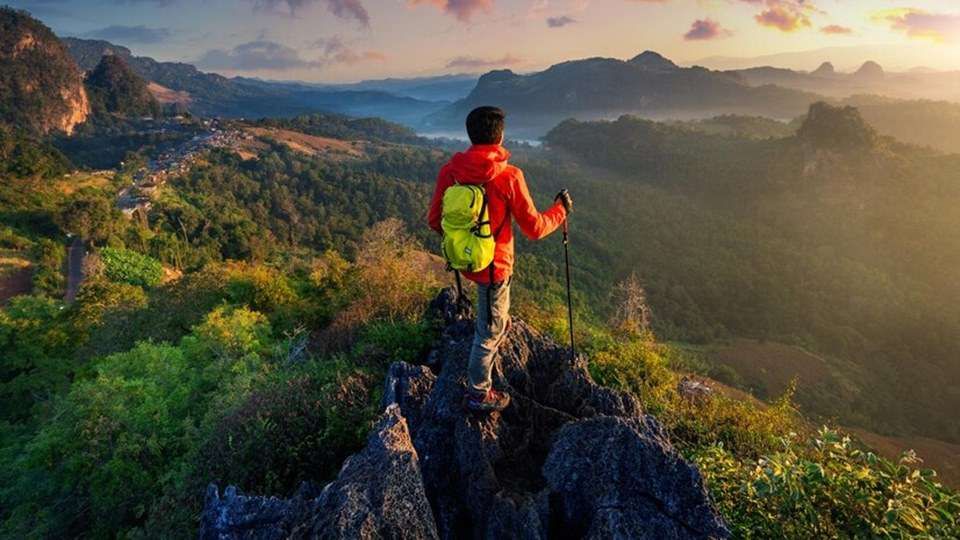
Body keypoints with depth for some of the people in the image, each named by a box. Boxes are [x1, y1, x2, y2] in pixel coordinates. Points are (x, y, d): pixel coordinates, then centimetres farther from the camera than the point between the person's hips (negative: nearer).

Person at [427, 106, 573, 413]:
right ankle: (479, 395, 27)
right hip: (493, 265, -5)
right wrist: (561, 210, 4)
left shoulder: (449, 171, -10)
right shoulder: (509, 177, -23)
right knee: (490, 330, 12)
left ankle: (499, 321, 63)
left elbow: (435, 221, -1)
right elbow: (534, 229, -15)